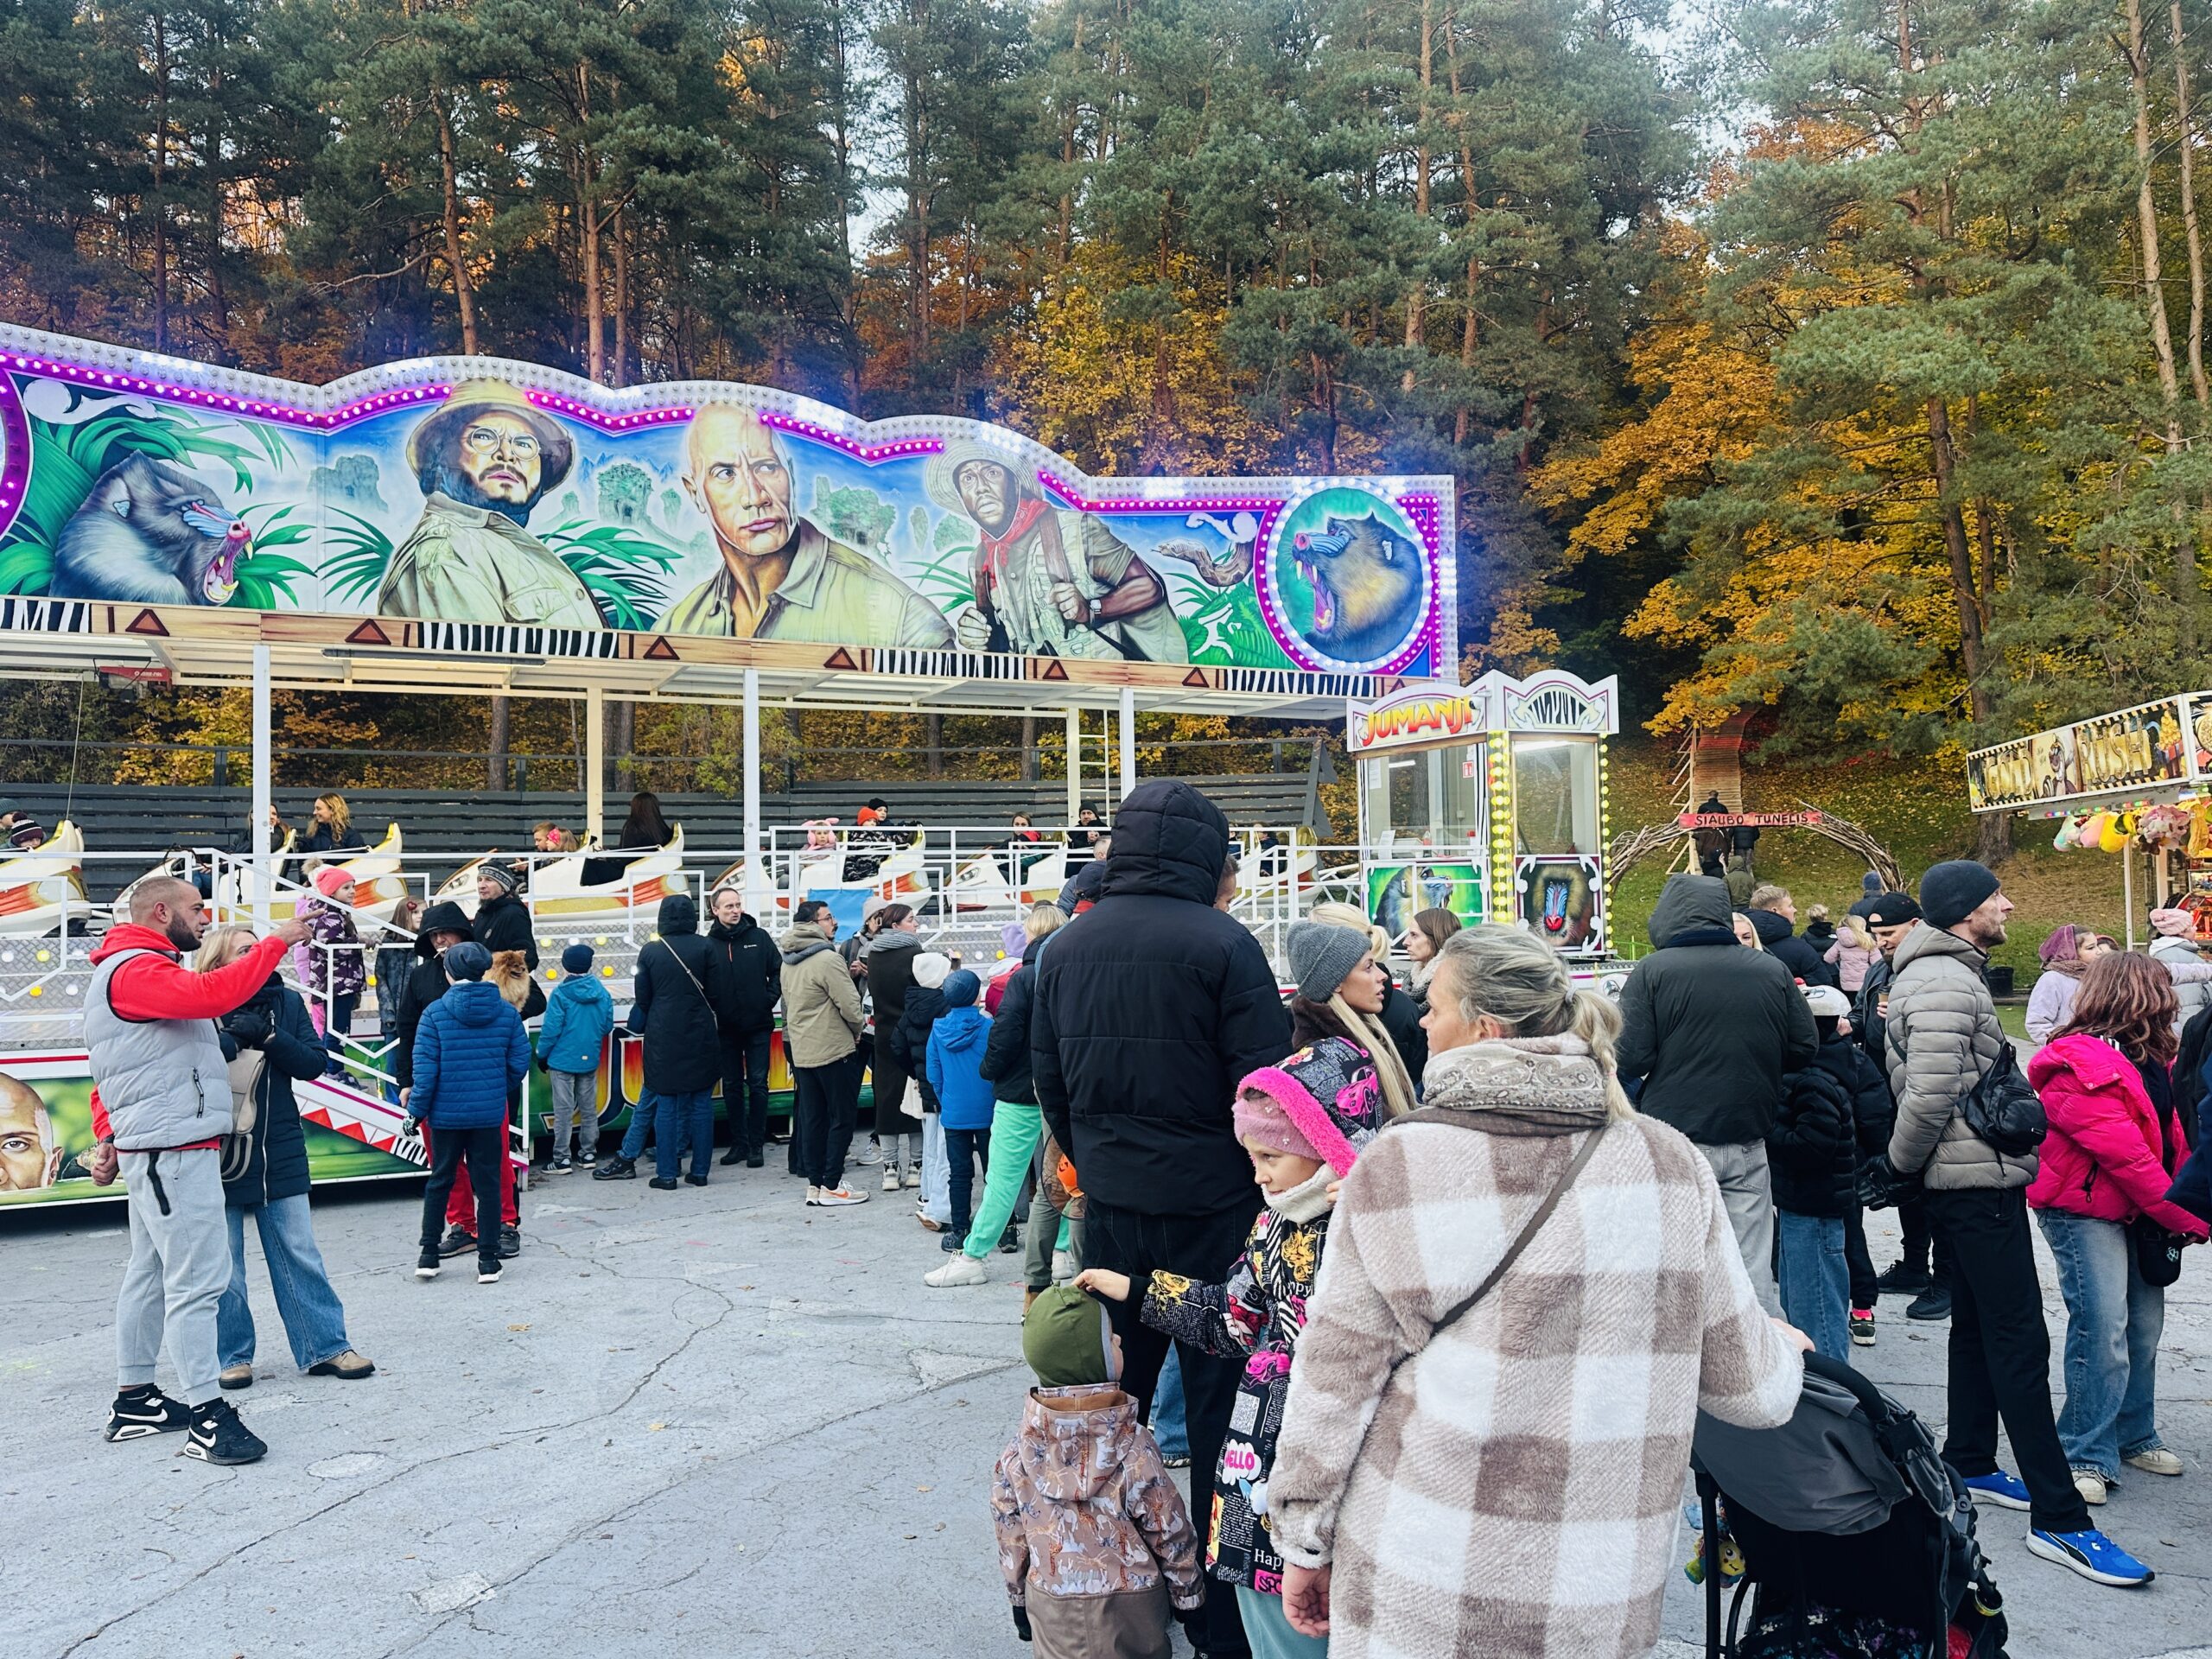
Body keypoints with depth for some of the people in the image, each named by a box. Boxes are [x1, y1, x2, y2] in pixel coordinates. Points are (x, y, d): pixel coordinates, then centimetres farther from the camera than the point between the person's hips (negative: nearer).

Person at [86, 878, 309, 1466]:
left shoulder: (137, 968, 21)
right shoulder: (138, 969, -13)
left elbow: (108, 1070, 23)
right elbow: (211, 994, -33)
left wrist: (108, 1137, 15)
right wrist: (277, 942, -25)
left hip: (155, 1147, 11)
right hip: (173, 1149, -11)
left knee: (151, 1274, 15)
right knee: (196, 1280, -10)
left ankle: (134, 1399, 23)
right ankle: (206, 1413, -9)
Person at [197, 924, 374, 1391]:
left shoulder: (286, 1002, 4)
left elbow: (314, 1062, -2)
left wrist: (268, 1037, -15)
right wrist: (229, 1041, -26)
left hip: (280, 1154, 2)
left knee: (300, 1256, 7)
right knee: (223, 1267, 8)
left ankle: (325, 1347, 14)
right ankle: (232, 1356, 22)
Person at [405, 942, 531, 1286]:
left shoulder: (435, 1013, -9)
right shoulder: (507, 1012, -2)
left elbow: (425, 1070, -11)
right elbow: (520, 1063, 0)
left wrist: (416, 1110, -1)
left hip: (446, 1115, -1)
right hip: (490, 1115, 1)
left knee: (440, 1181, 16)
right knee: (488, 1183, 7)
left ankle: (428, 1254, 20)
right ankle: (487, 1260, 10)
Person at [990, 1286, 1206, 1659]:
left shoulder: (1016, 1457, -12)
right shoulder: (1133, 1450, -21)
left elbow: (1012, 1542, 0)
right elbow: (1171, 1535, -11)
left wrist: (1020, 1601, 16)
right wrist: (1190, 1600, 4)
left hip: (1052, 1613, 3)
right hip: (1129, 1613, -3)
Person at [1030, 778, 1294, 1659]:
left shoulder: (1067, 947, 3)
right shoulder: (1223, 944, -15)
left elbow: (1047, 1079, 11)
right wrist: (1267, 1190, -1)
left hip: (1108, 1205, 5)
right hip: (1209, 1206, -5)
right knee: (1217, 1401, 7)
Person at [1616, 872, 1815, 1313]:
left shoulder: (1652, 971, -8)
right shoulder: (1772, 970, 3)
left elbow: (1629, 1060, -14)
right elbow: (1805, 1047, 9)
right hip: (1747, 1146, 3)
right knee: (1754, 1276, 9)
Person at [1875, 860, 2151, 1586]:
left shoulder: (1946, 975, 15)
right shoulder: (1946, 985, -20)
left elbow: (1924, 1093, 19)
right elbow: (1930, 1097, -24)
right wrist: (1902, 1166, -10)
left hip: (1971, 1181, 11)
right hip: (1979, 1182, -11)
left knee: (1978, 1327, 19)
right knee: (2020, 1342, -7)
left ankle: (1969, 1466, 31)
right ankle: (2059, 1519, -2)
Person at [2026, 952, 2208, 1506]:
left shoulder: (2150, 1060, 9)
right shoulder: (2080, 1069, -22)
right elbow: (2126, 1156, -22)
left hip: (2139, 1211, 9)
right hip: (2084, 1212, -9)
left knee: (2144, 1325, 14)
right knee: (2103, 1330, -10)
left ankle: (2133, 1437, 30)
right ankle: (2088, 1457, 1)